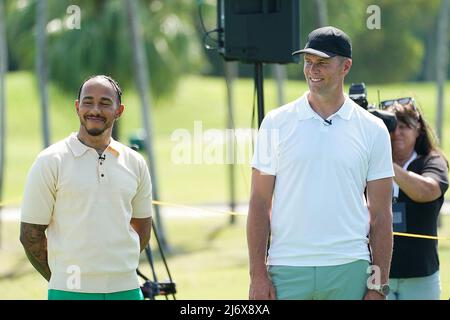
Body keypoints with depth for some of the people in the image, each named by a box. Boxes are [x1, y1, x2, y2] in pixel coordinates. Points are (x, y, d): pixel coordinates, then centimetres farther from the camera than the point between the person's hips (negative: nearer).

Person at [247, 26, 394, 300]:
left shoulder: (373, 130, 5)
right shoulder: (276, 123, 5)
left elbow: (381, 215, 6)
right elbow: (260, 203, 4)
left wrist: (379, 286, 0)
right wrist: (258, 274, -4)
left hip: (350, 270, 0)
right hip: (286, 269, 0)